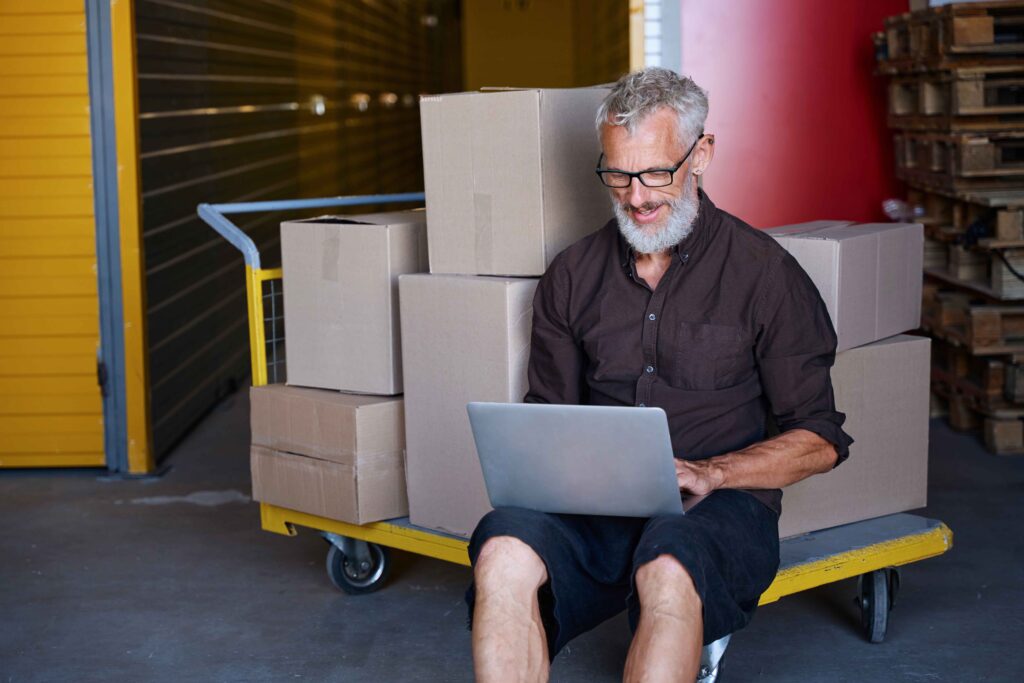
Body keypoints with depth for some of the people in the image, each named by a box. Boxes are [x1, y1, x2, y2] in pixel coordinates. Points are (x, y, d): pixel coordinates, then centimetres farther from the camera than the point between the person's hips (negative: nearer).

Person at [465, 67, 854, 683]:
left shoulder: (765, 273, 4)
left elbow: (819, 440, 4)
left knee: (668, 572, -39)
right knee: (503, 551, -32)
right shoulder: (573, 275, 16)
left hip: (720, 504, -3)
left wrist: (709, 473, -11)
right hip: (594, 508, 3)